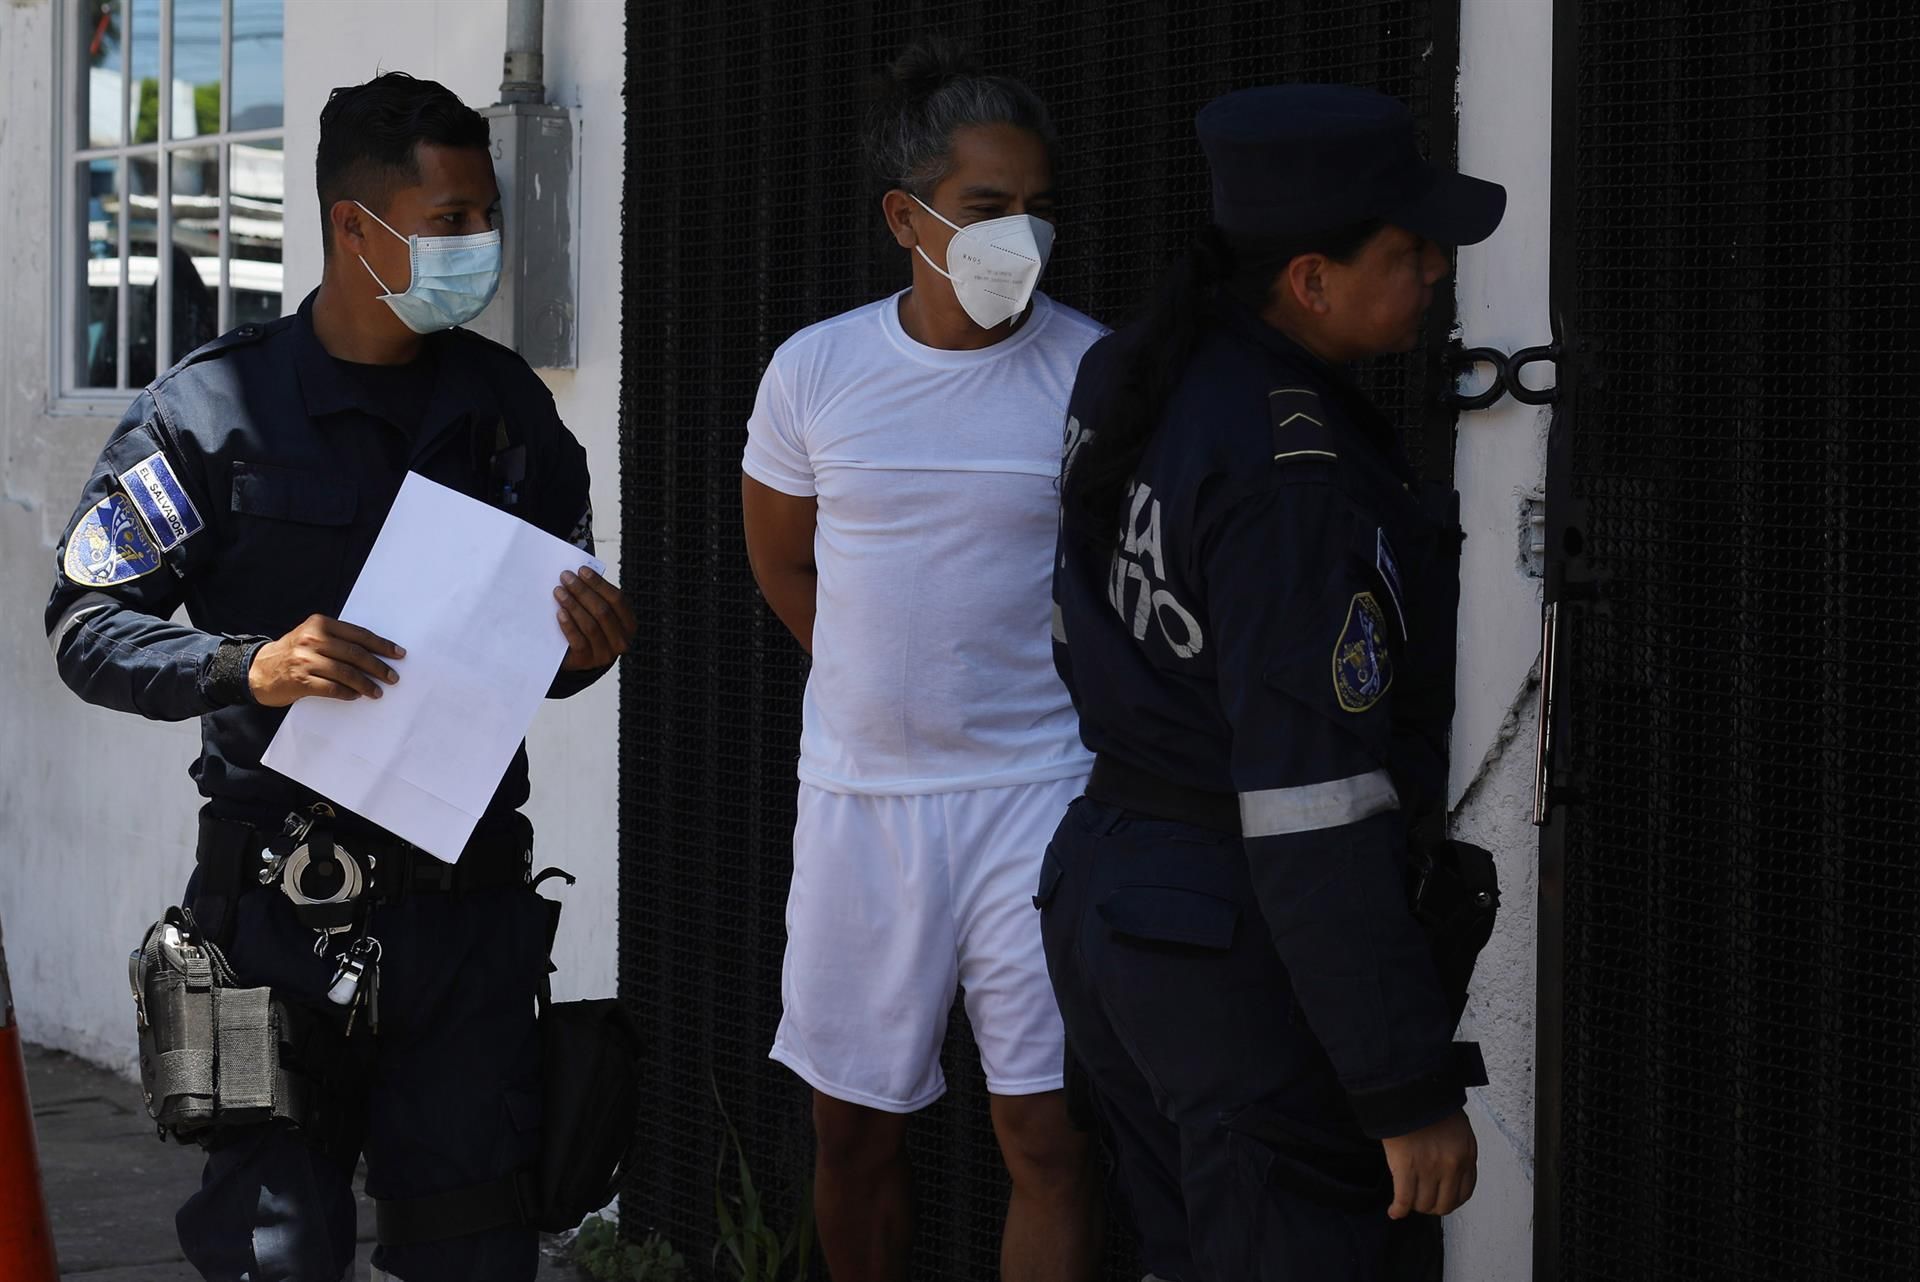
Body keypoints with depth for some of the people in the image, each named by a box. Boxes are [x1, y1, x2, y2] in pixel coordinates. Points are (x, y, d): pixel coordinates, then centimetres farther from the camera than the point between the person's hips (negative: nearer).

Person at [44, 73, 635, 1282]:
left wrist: (586, 651, -5)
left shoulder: (510, 406, 10)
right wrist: (251, 669, -21)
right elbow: (88, 626, -4)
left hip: (469, 899, 4)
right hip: (284, 898, -3)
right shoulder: (211, 410, -4)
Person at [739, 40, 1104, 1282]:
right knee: (853, 1126, 12)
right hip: (857, 793, 3)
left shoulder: (1095, 373, -7)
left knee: (1049, 1136, -4)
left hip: (1035, 792, -2)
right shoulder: (815, 370, -1)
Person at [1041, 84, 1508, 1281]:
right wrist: (1414, 1092, -20)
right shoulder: (1290, 480, -26)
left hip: (1123, 907, 9)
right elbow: (1318, 810, -26)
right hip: (1268, 963, -9)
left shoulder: (1139, 373, 2)